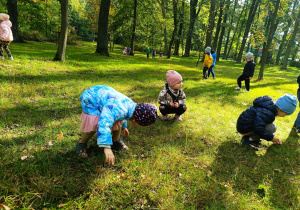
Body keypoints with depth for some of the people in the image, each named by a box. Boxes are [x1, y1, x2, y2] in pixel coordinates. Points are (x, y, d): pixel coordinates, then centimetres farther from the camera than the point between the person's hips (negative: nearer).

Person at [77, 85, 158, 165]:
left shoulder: (131, 105, -8)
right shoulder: (118, 109, -41)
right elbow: (103, 125, -53)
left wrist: (124, 126, 33)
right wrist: (106, 147, -56)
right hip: (89, 98, -8)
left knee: (119, 121, 4)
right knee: (94, 125, -25)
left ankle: (116, 141, 23)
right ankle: (81, 144, -1)